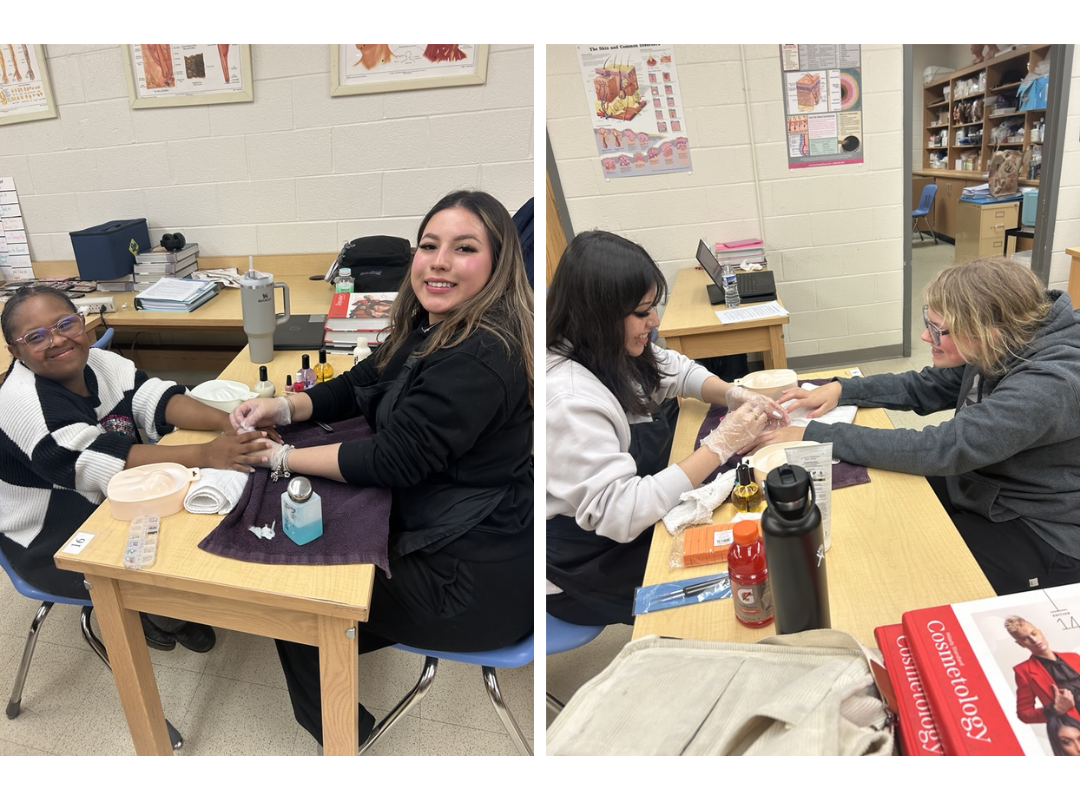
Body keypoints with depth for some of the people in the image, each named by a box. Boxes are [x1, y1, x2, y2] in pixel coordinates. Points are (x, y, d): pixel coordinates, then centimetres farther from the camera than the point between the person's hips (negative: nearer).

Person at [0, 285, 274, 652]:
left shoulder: (98, 361, -5)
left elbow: (156, 400, -17)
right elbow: (101, 462, -37)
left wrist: (228, 423, -37)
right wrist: (206, 454, -47)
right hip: (54, 544, -7)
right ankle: (154, 614, 13)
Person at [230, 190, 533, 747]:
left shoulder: (481, 358, -28)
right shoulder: (429, 330, 3)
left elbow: (391, 461, -25)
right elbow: (360, 386, 12)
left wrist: (279, 456, -14)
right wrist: (283, 407, -5)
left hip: (476, 585, -9)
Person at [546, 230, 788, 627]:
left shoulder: (609, 348, -7)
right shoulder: (567, 398, -33)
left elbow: (678, 370, 12)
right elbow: (618, 515, -36)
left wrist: (734, 394, -8)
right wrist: (720, 445, -32)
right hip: (585, 567, -7)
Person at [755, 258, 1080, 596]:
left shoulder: (1047, 385, -34)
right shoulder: (1001, 350, -8)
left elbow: (935, 450, -36)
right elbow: (922, 388, 6)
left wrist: (814, 436, -33)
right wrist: (841, 389, -9)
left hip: (1039, 538, -7)